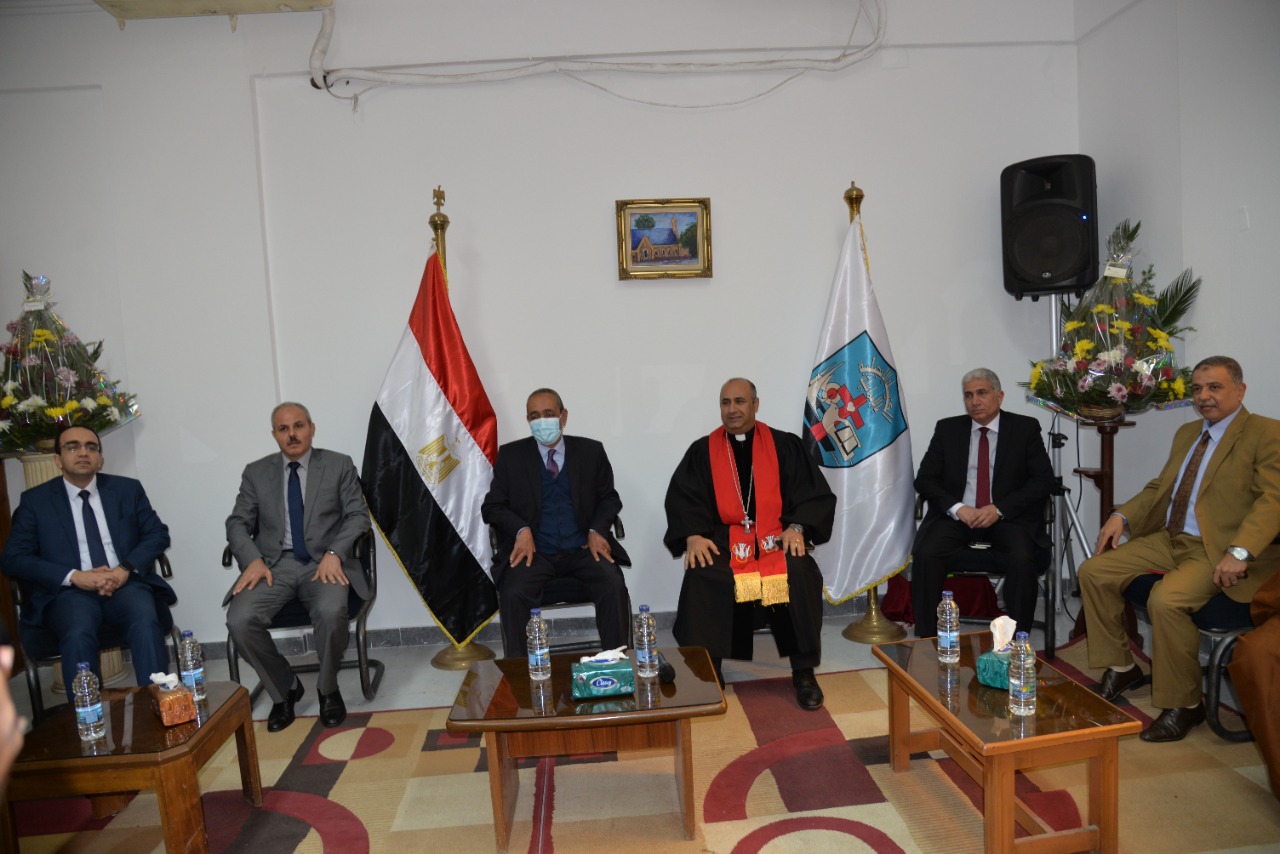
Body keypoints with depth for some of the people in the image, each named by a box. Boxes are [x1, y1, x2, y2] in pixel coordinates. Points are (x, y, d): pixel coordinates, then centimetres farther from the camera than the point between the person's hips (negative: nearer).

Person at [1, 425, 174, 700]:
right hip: (70, 591, -1)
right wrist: (74, 576, -13)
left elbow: (158, 534, 11)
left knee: (146, 625, -31)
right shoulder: (35, 500, 10)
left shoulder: (128, 489, 14)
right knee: (78, 634, -33)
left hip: (126, 584, 1)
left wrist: (127, 568, -9)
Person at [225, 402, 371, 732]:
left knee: (331, 612, -33)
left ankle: (327, 689, -3)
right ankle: (285, 689, 2)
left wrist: (334, 553, -15)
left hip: (323, 563, -2)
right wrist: (253, 560, -11)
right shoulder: (256, 472, 13)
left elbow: (358, 515, 2)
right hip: (273, 565, 2)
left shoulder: (339, 465, 8)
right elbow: (238, 523, 9)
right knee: (239, 620, -25)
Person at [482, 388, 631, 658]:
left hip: (582, 548, 1)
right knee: (513, 594, -28)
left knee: (615, 588, -25)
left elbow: (609, 498, 14)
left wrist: (597, 529, -7)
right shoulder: (510, 455, 7)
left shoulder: (591, 451, 9)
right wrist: (521, 530, -13)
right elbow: (493, 506, 7)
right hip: (534, 550, 0)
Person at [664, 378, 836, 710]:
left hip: (776, 537, 0)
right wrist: (693, 535, -15)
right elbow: (682, 499, 3)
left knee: (799, 574, -31)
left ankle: (804, 672, -14)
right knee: (701, 578, -30)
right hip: (722, 539, 1)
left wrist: (796, 527, -13)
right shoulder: (702, 451, 10)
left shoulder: (785, 445, 9)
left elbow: (815, 494, 5)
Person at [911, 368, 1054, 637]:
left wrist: (999, 509, -14)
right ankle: (927, 641, -17)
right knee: (925, 555, -26)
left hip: (1008, 517, -1)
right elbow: (924, 479, 6)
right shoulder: (947, 429, 10)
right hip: (956, 515, 1)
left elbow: (1043, 480, 0)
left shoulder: (1025, 428, 7)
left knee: (1022, 560, -31)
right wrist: (957, 508, -13)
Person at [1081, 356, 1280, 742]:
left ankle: (1184, 705, -10)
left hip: (1216, 551, -8)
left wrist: (1240, 552, -30)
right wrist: (1121, 515, 3)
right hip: (1169, 539, 8)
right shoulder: (1187, 433, 18)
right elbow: (1159, 487, 21)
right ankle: (1120, 668, 11)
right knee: (1093, 572, -4)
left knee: (1166, 600, -31)